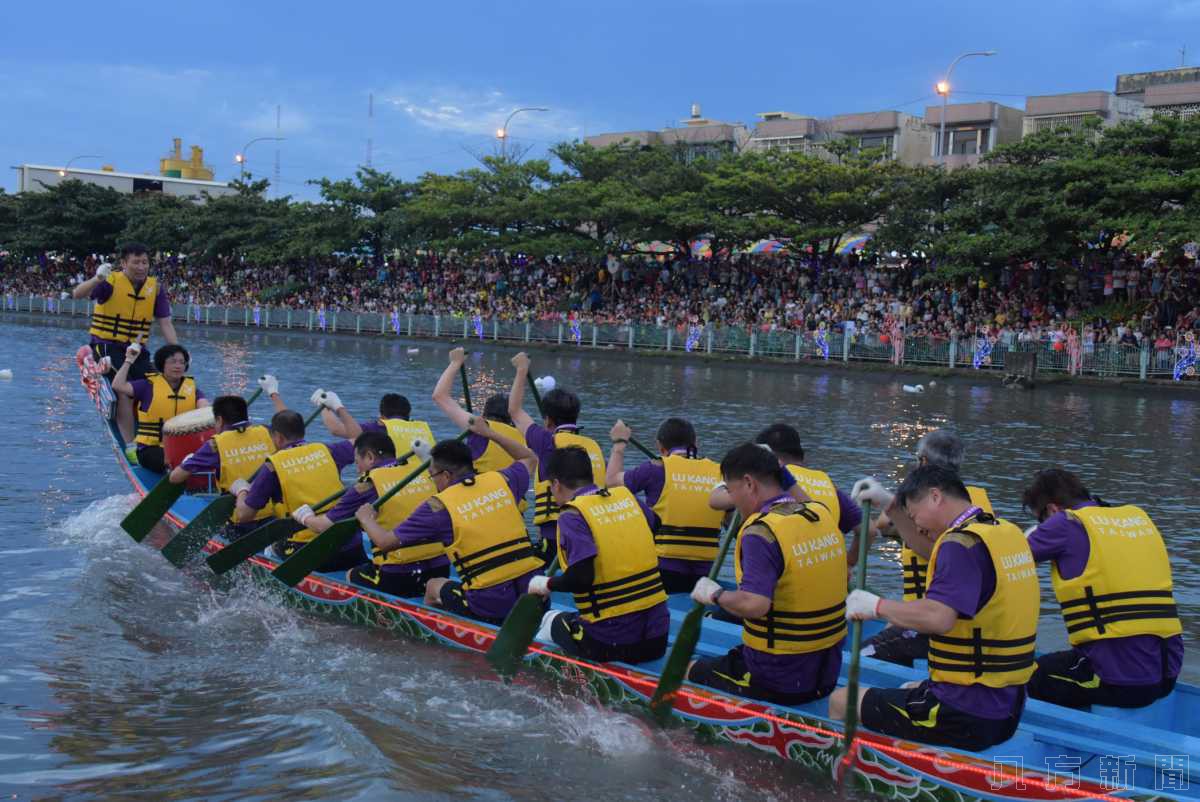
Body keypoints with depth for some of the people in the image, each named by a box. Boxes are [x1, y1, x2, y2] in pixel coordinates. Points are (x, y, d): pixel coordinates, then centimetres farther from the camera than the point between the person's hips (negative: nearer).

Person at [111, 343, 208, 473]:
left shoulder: (191, 387, 13)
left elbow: (205, 407, -5)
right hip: (151, 447, -3)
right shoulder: (149, 384, 4)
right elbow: (118, 386, -8)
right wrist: (129, 361, -4)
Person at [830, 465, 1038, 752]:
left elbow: (938, 617, -34)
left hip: (964, 717, -10)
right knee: (908, 692, 36)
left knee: (841, 702, 2)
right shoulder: (1008, 532, 8)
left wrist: (876, 605, -20)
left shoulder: (962, 542, -21)